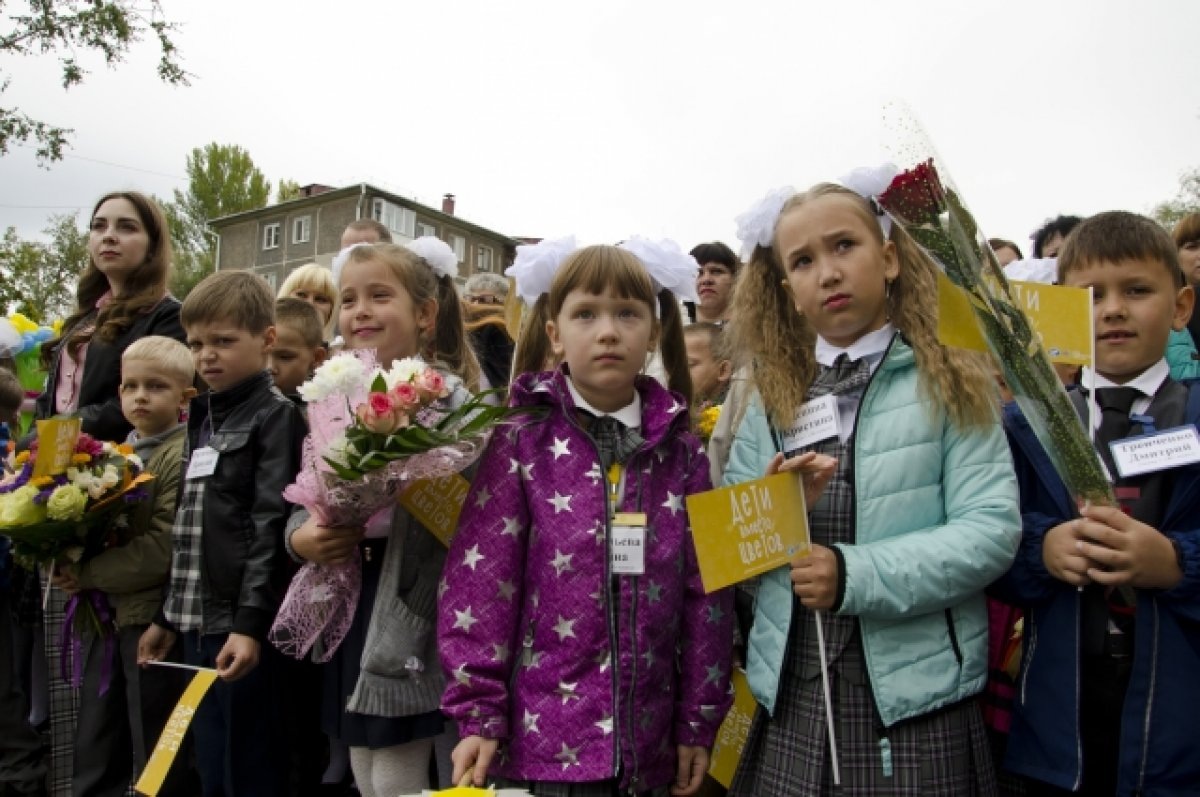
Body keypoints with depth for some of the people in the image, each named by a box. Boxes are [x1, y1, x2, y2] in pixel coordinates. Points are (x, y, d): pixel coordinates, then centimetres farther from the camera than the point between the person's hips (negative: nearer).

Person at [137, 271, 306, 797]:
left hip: (242, 623, -8)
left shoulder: (275, 416, -8)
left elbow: (272, 525, -15)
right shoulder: (200, 419, 16)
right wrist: (167, 616, 20)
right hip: (197, 621, 8)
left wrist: (250, 622, -20)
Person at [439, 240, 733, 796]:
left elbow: (706, 591, 3)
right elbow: (479, 580, -8)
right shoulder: (522, 439, -6)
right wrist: (477, 714, -10)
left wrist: (699, 722, 4)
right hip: (538, 739, -2)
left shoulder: (680, 450, 1)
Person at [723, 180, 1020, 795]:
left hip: (915, 694, -2)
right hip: (790, 696, 3)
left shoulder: (950, 386, -2)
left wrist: (853, 575, -21)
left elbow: (991, 530, -12)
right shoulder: (772, 400, 6)